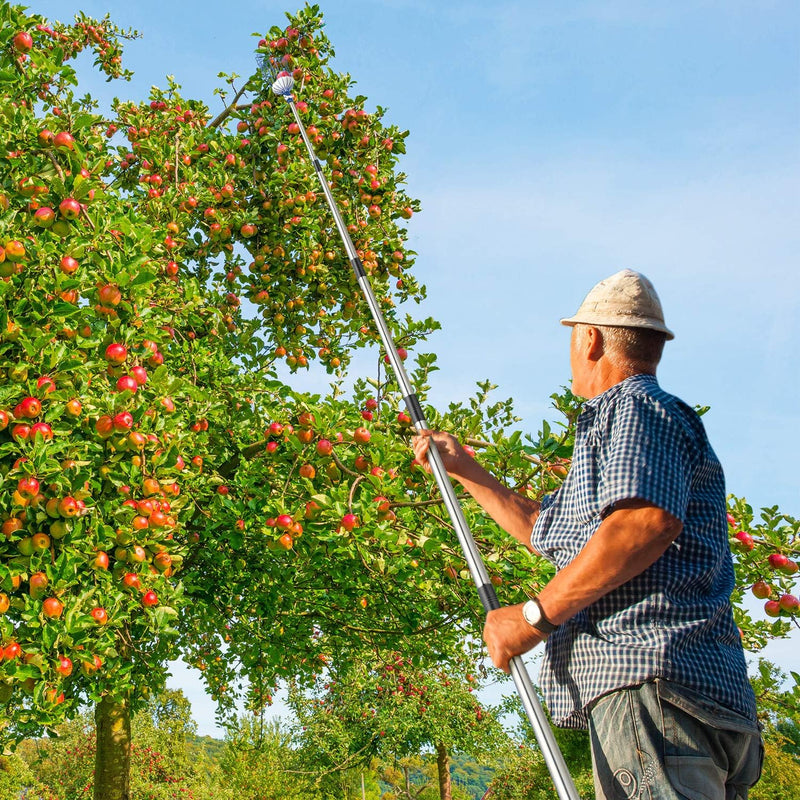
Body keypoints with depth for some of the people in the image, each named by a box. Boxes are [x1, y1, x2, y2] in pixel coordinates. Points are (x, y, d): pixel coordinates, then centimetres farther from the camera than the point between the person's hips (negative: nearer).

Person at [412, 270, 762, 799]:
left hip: (653, 681, -10)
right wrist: (463, 468, 45)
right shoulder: (617, 426, 33)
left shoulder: (633, 406, -1)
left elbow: (649, 519, -21)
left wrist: (534, 616, -16)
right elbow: (544, 529, 41)